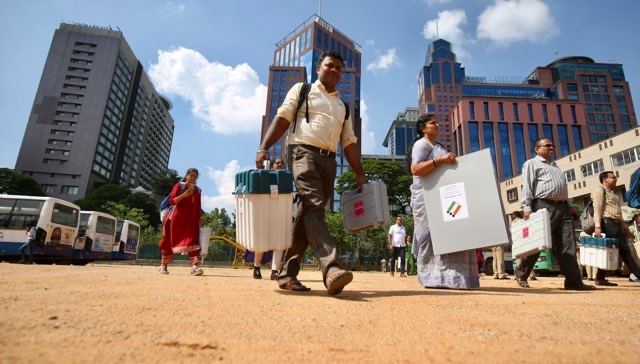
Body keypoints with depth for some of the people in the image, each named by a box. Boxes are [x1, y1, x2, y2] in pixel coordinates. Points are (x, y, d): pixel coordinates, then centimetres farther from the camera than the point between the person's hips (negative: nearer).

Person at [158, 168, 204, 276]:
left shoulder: (198, 190, 12)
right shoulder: (179, 186, 1)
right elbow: (172, 201, -9)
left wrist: (199, 220, 8)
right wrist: (184, 195, -22)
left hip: (191, 220, 3)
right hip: (177, 218, -3)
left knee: (193, 241, -13)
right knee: (171, 241, 6)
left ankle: (194, 267, -22)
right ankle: (163, 265, 22)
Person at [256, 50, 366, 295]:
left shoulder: (342, 106, 28)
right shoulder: (302, 90, 15)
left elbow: (349, 142, 22)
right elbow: (282, 118, 3)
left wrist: (359, 174, 13)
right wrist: (264, 148, -12)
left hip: (329, 160, 5)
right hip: (304, 152, -5)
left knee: (309, 212, 0)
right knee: (314, 207, -23)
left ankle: (287, 273, 6)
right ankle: (331, 268, -35)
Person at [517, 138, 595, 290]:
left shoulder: (555, 165, 29)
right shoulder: (531, 164, 5)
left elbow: (562, 187, 29)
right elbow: (527, 185, -7)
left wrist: (569, 206, 20)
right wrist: (527, 207, -18)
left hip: (562, 207, 7)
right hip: (543, 206, -7)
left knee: (567, 245, 1)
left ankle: (574, 280, 1)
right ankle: (521, 274, 5)